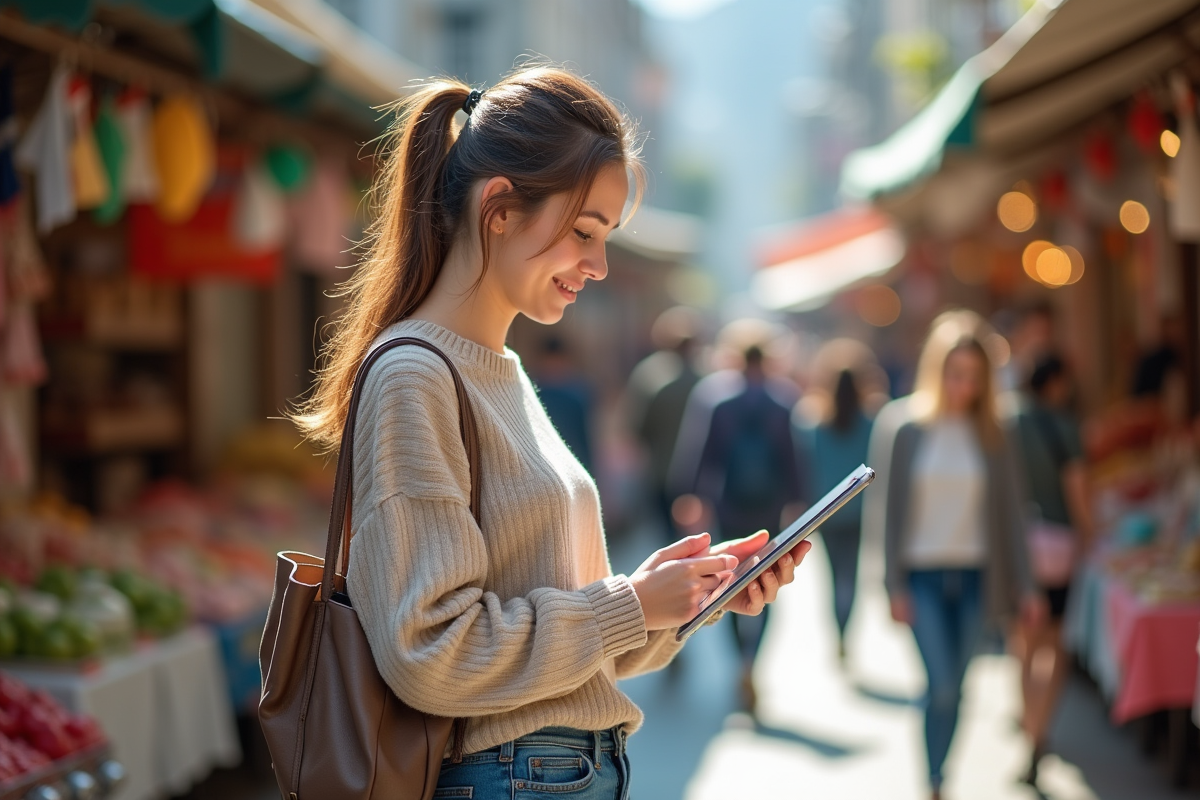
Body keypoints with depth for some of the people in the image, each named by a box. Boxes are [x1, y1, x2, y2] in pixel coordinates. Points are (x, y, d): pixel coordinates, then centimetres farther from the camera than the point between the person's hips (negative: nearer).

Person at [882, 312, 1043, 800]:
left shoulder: (991, 437, 3)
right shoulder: (912, 432, -2)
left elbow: (1010, 514, 4)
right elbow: (895, 511, 0)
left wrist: (1024, 584, 0)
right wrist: (895, 585, -4)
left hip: (974, 576, 2)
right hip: (924, 575, -2)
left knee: (954, 688, 7)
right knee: (941, 685, -12)